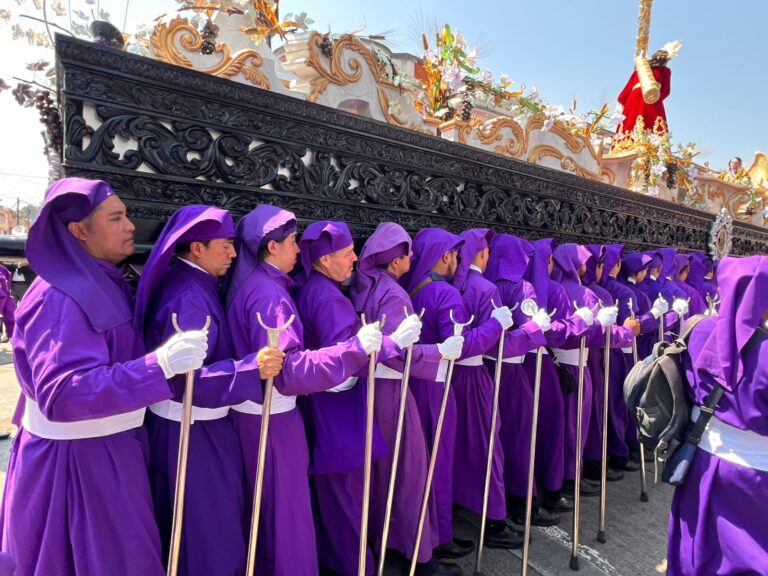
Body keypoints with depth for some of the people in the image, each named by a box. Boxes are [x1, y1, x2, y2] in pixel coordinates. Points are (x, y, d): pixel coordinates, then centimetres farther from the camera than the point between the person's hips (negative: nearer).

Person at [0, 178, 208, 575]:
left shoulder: (102, 283, 7)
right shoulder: (59, 298, -22)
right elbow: (62, 393, -31)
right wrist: (160, 364, -39)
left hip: (110, 449, 9)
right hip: (77, 460, -9)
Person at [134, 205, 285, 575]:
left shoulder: (185, 284, 5)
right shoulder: (190, 297, -26)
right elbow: (184, 377, -31)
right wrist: (251, 368, -39)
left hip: (181, 420, 10)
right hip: (193, 427, -10)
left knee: (182, 517, 28)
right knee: (206, 522, 10)